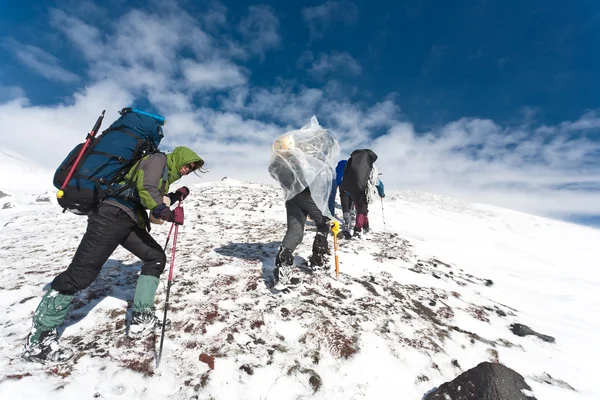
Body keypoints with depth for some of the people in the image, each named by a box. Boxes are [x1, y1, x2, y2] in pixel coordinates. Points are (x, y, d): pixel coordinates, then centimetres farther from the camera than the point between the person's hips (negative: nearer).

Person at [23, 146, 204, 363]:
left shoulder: (165, 174, 27)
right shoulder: (158, 159, -1)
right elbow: (146, 189, -17)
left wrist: (176, 196, 16)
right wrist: (170, 215, -17)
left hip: (130, 221, 10)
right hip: (112, 215, -10)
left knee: (156, 257, 6)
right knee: (82, 272, -9)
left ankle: (141, 318, 8)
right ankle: (39, 337, 5)